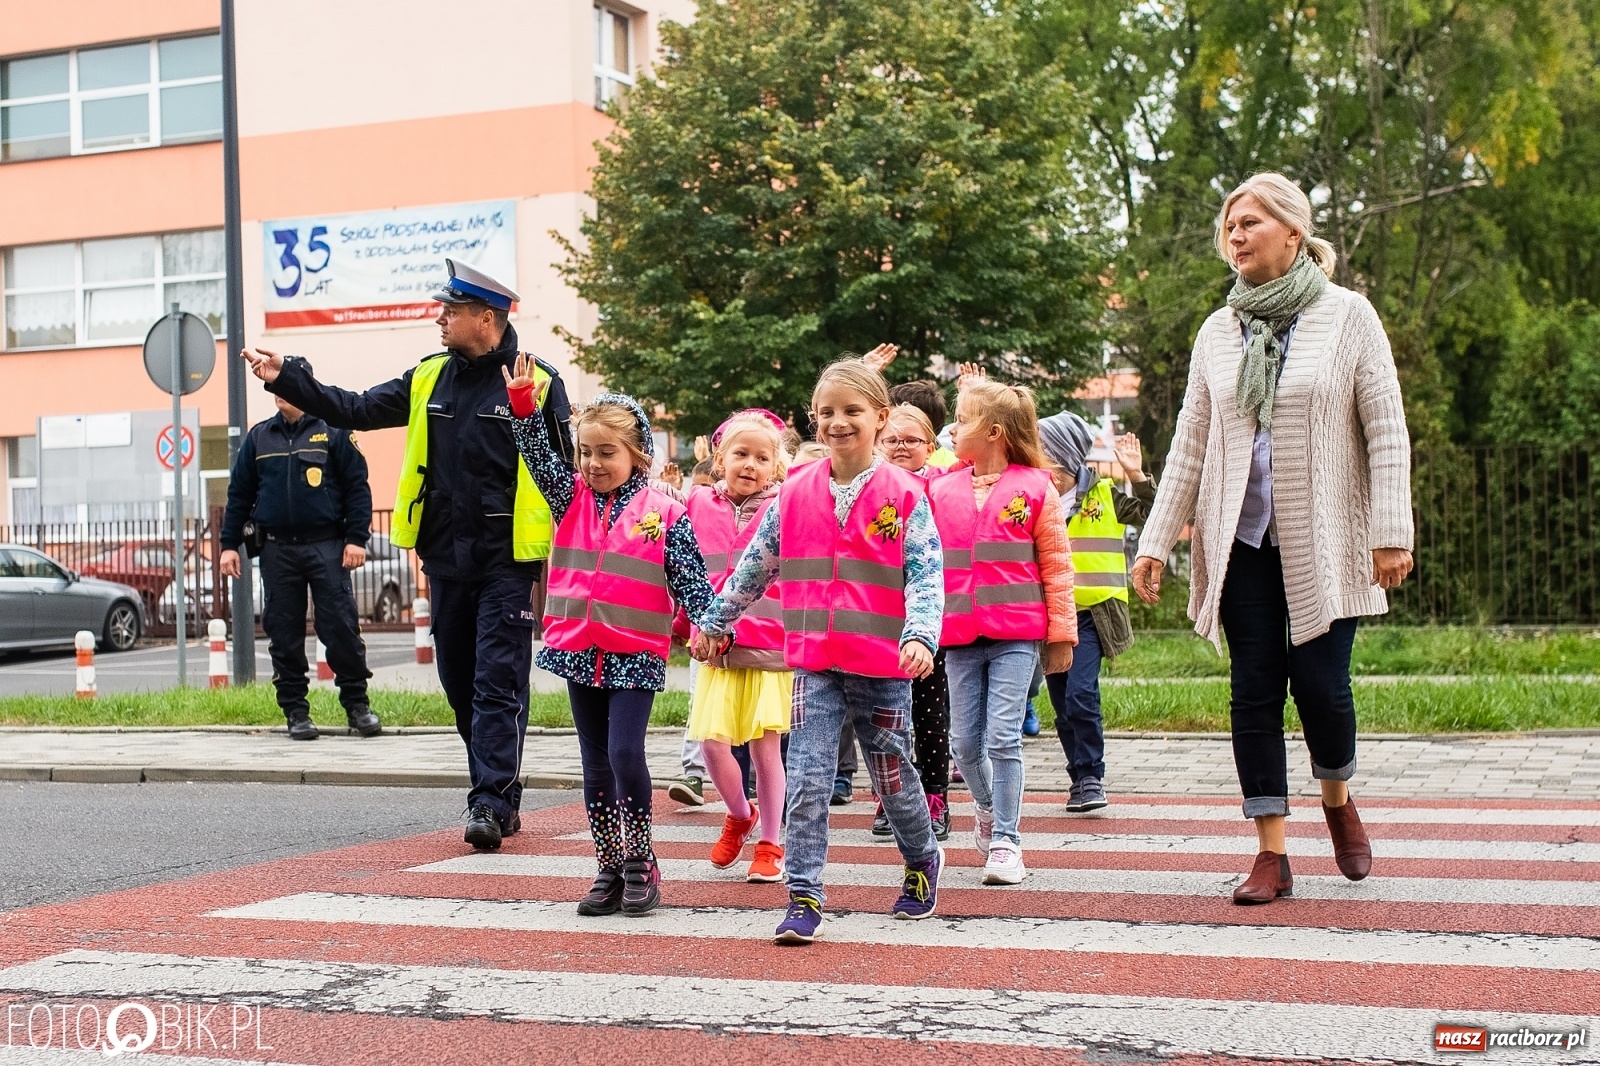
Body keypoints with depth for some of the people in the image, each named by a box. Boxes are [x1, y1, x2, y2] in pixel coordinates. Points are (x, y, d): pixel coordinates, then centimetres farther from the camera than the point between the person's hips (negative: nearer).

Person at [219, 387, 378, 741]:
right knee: (284, 635, 3)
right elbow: (239, 494, 14)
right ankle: (295, 711, 12)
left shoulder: (332, 431, 1)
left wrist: (356, 538, -9)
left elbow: (357, 486, -2)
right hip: (277, 551, 3)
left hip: (327, 548, -3)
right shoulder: (258, 437, 11)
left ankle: (356, 703, 8)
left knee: (341, 627, -5)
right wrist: (229, 544, 9)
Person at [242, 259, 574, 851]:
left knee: (498, 684, -8)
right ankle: (500, 795, 21)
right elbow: (357, 409, 14)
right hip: (446, 559, 6)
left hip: (508, 562, -6)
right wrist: (286, 378, 6)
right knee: (461, 684, 11)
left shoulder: (536, 380, -6)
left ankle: (490, 802, -7)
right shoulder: (428, 378, 11)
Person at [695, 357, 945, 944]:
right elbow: (754, 567, 14)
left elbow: (926, 575, -10)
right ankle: (803, 897, 0)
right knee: (807, 780, -5)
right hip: (814, 663, 2)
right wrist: (714, 620, 20)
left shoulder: (904, 494, -5)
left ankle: (923, 859, 40)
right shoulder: (795, 493, 3)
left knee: (892, 775, 14)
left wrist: (920, 636, -25)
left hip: (883, 665, -2)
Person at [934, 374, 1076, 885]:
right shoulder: (940, 488, 6)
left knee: (1003, 737, -7)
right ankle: (987, 807, 35)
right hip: (959, 635, 4)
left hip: (1016, 634, -4)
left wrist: (1061, 633, 0)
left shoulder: (1035, 488, -2)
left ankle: (1005, 841, 3)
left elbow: (1055, 565, 0)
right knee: (965, 741, 8)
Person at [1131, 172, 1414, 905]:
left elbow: (1387, 432, -3)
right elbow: (1189, 445, 10)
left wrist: (1392, 532, -11)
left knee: (1319, 682, -6)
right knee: (1255, 690, 0)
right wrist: (1155, 542, 5)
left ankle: (1338, 800, 25)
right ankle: (1271, 855, 7)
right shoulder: (1218, 332, 9)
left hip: (1322, 541, -3)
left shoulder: (1346, 315, 0)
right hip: (1241, 539, 3)